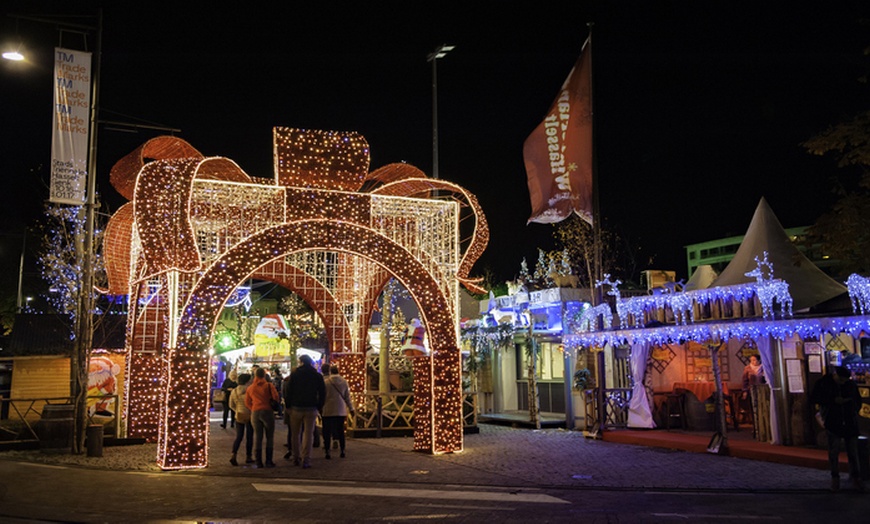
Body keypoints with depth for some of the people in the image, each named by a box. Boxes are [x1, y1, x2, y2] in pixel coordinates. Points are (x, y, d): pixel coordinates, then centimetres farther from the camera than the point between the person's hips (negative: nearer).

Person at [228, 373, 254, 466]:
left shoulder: (234, 391, 4)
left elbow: (231, 405, 8)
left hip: (239, 416, 5)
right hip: (249, 416, -5)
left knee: (238, 437, 8)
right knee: (249, 437, 8)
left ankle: (233, 455, -9)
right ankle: (248, 457, 14)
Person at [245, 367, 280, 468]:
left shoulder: (250, 388, 9)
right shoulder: (269, 385, -5)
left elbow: (247, 402, 8)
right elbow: (275, 397, -12)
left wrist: (253, 409, 13)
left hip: (255, 413, 4)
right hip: (267, 411, -4)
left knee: (257, 437, 9)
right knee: (270, 437, 5)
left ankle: (259, 462, 9)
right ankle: (268, 461, 1)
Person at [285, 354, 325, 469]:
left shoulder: (294, 374, -3)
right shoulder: (318, 376, 3)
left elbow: (288, 391, -3)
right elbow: (322, 393, 4)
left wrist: (288, 405, 7)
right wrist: (319, 407, 12)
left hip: (296, 408, 0)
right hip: (311, 409, 0)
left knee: (295, 434, 13)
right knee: (308, 434, 1)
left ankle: (296, 458, 19)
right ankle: (306, 460, -5)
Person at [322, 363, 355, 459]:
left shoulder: (326, 382, -7)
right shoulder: (344, 381, 1)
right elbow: (347, 396, 6)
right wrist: (351, 408, 14)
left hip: (328, 411, -3)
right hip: (341, 411, 3)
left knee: (327, 432, 5)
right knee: (341, 431, 11)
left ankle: (327, 452, 4)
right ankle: (342, 451, 13)